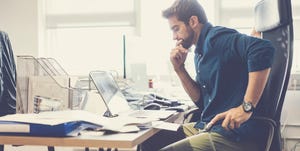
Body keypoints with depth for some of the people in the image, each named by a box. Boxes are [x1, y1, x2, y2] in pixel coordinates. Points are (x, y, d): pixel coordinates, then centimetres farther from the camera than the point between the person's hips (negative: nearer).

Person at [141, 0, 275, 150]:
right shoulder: (200, 54, 16)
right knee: (152, 138, 12)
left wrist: (247, 107, -29)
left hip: (235, 136, -9)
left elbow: (263, 49, -30)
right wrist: (179, 69, 6)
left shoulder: (216, 38, -13)